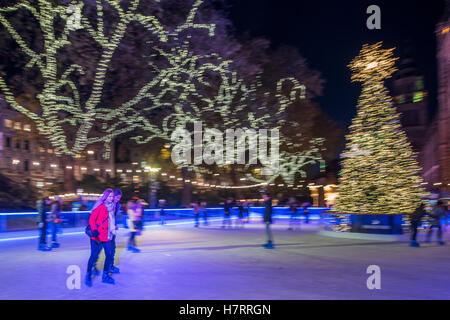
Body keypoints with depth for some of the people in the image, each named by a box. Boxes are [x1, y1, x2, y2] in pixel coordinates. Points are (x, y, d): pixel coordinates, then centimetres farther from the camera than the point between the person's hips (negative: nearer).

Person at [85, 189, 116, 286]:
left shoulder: (111, 207, 11)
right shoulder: (100, 206, -10)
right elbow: (91, 219, -14)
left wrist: (113, 230, 22)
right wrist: (94, 230, -25)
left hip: (107, 236, 7)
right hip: (97, 236, -7)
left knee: (109, 255, 4)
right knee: (94, 255, -3)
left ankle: (105, 276, 17)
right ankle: (88, 276, 14)